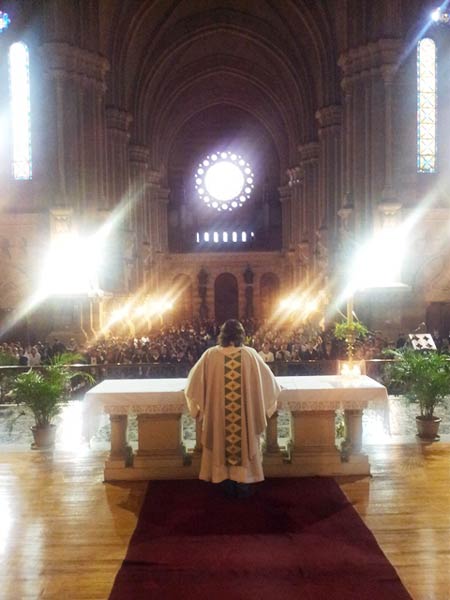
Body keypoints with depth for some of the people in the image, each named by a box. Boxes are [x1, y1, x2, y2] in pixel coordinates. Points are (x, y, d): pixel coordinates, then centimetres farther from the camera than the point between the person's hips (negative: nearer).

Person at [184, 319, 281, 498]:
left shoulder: (210, 355, -7)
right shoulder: (250, 354, -9)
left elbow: (194, 379, 4)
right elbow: (267, 378, 1)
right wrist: (276, 388, 22)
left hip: (218, 412, 1)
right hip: (243, 413, -1)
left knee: (222, 445, 14)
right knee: (243, 443, 14)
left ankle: (227, 486, 24)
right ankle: (243, 486, 22)